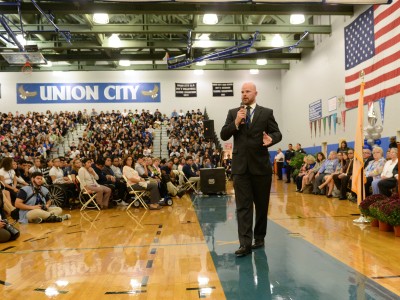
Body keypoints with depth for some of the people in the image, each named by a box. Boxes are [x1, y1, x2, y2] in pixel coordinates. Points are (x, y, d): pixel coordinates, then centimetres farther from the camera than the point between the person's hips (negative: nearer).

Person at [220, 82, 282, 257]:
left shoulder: (267, 113, 5)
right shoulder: (233, 113, 9)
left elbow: (277, 133, 2)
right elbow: (223, 136, 3)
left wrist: (271, 139, -21)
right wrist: (236, 122, -12)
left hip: (261, 164, 0)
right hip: (240, 165, 0)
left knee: (262, 204, 11)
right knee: (243, 206, -3)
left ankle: (259, 237, 28)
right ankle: (245, 243, -1)